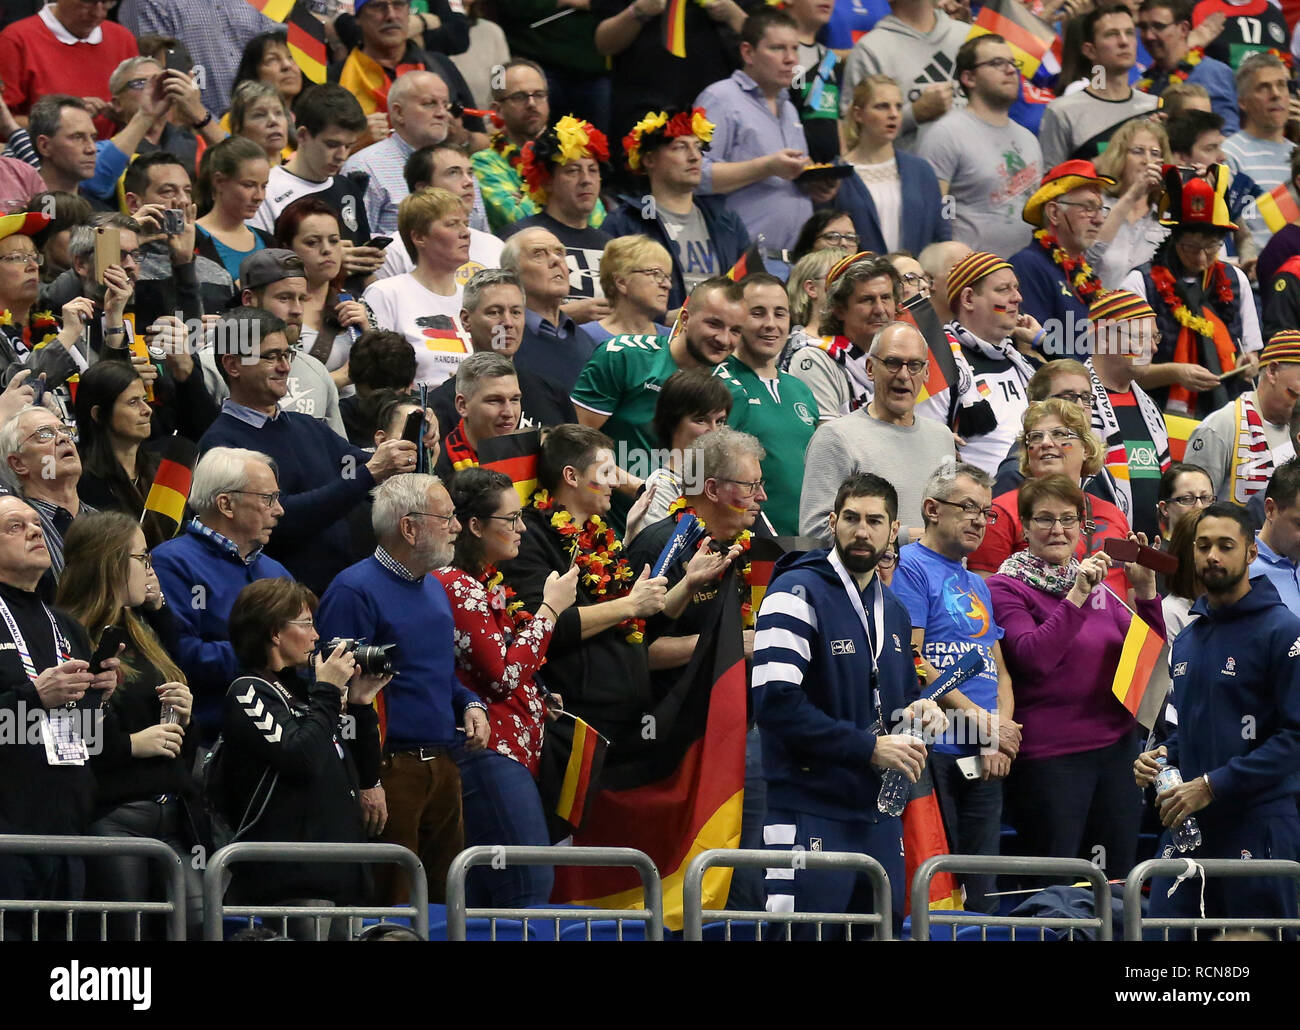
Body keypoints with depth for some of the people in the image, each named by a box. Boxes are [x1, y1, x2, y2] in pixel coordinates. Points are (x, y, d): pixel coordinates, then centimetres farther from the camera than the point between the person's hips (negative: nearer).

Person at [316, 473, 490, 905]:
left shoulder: (434, 589, 17)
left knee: (444, 899, 11)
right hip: (390, 770, -9)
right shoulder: (355, 590, -12)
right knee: (390, 915, -6)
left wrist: (469, 704, 7)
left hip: (443, 767, 9)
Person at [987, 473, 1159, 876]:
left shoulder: (1099, 583, 16)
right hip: (1049, 753, -6)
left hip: (1115, 746, 6)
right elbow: (1033, 657, -19)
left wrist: (1145, 590, -1)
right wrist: (1077, 596, -23)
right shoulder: (1007, 587, -3)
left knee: (1115, 880, 7)